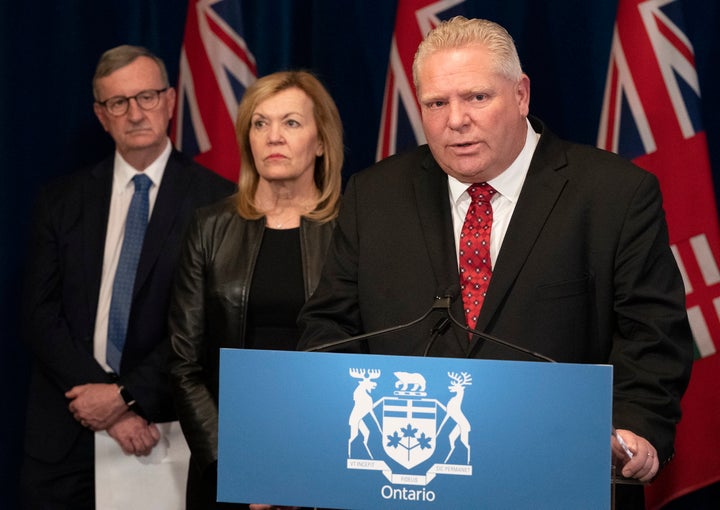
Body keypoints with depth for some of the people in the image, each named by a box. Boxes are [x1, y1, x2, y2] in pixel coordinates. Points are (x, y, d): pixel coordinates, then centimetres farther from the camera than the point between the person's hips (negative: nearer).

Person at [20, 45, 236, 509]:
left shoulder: (216, 200, -4)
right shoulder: (61, 201, 6)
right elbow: (41, 314, 1)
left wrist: (127, 395, -14)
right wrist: (99, 397, -11)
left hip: (165, 427, -2)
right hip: (66, 431, 3)